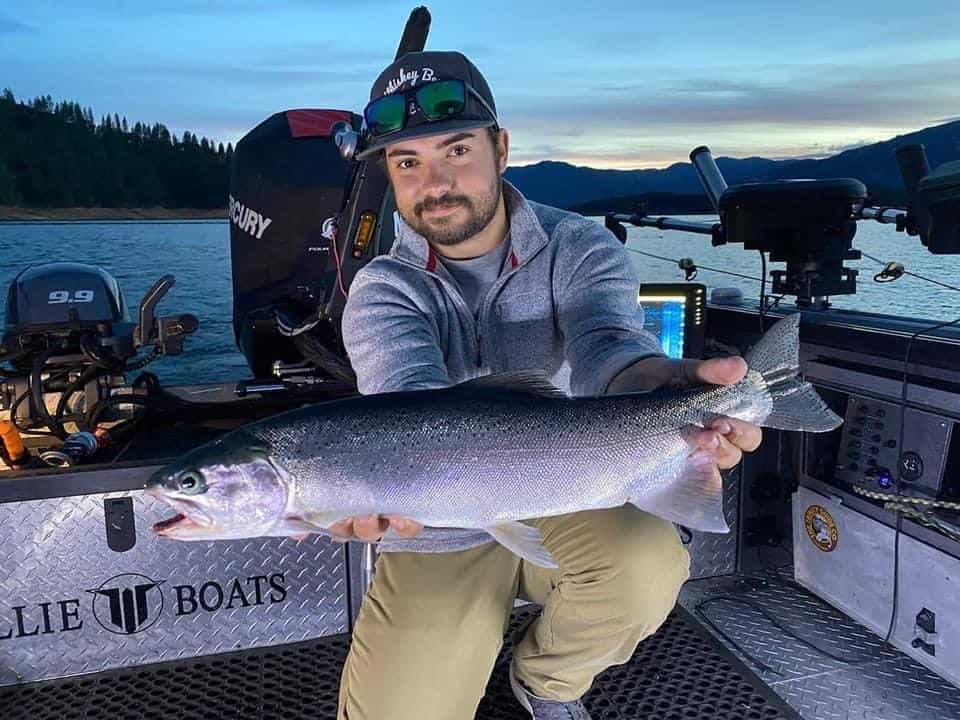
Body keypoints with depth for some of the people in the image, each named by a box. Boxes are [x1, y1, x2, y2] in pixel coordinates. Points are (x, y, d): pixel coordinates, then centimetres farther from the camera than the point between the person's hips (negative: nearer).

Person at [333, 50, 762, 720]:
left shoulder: (579, 248, -8)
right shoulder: (382, 288, -7)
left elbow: (605, 339, -28)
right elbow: (407, 383, -29)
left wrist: (662, 386, -53)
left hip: (568, 498, 1)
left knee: (649, 566, -29)